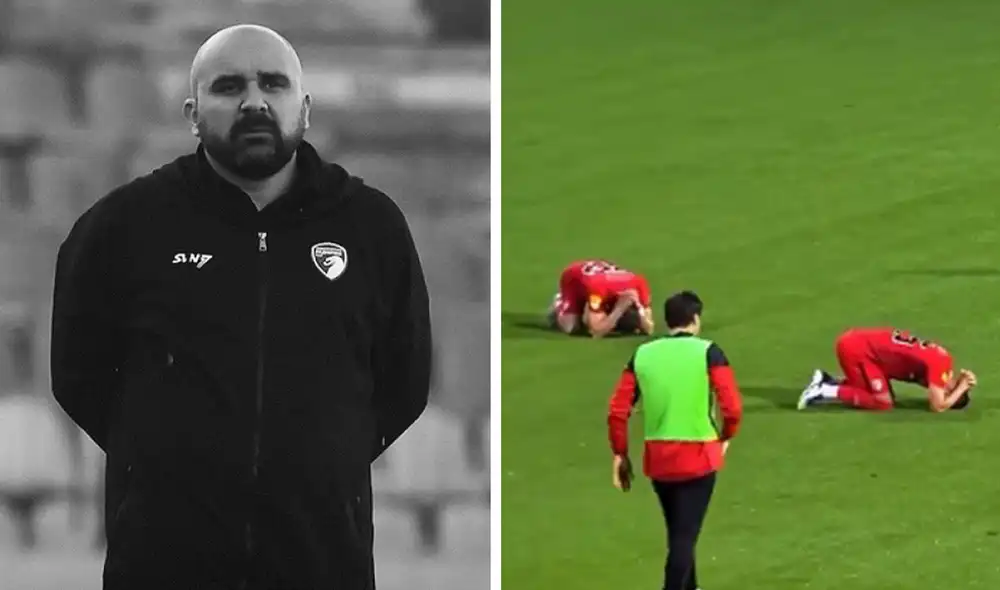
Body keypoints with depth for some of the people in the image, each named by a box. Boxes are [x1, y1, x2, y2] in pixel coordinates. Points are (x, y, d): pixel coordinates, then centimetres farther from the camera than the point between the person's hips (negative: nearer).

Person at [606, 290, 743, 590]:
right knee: (684, 536, -3)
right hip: (698, 456, -4)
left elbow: (617, 411, -1)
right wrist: (726, 437, 6)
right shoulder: (708, 353, -8)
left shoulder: (642, 354, 2)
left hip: (657, 458, 4)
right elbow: (732, 407, -14)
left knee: (678, 533, 22)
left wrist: (620, 455, 9)